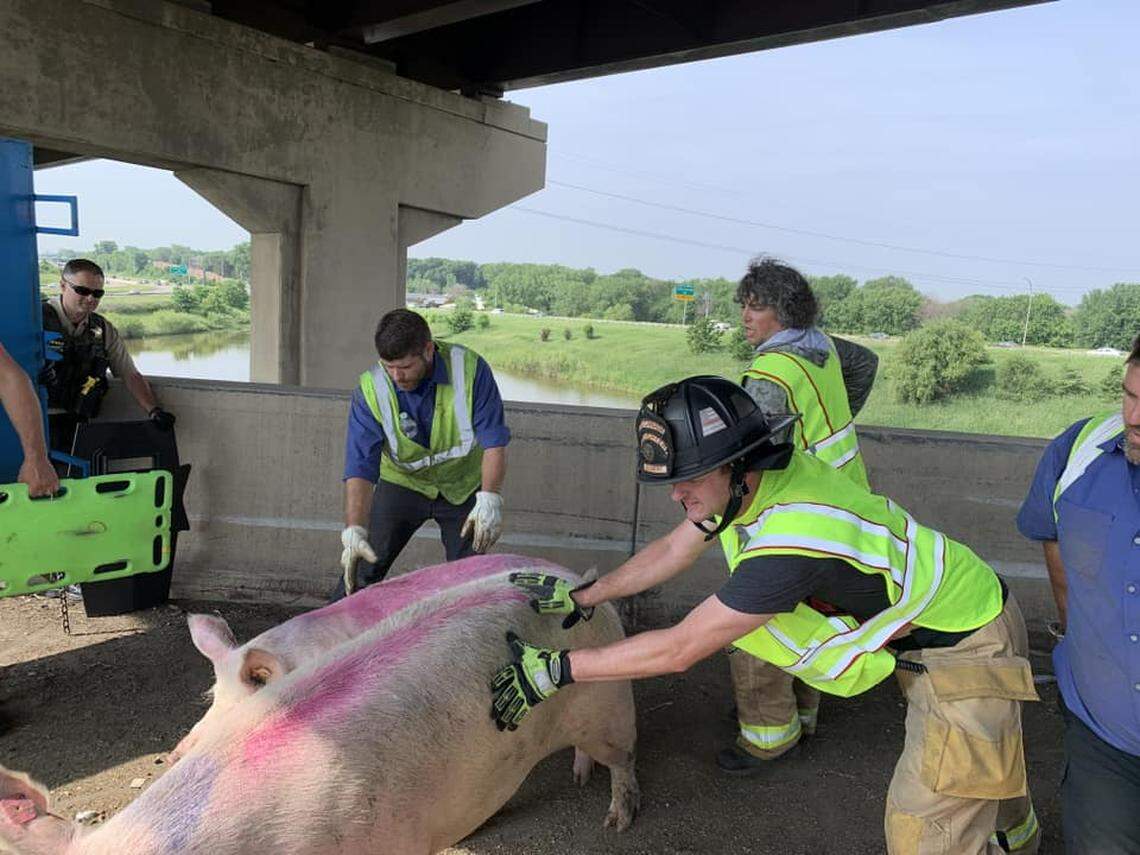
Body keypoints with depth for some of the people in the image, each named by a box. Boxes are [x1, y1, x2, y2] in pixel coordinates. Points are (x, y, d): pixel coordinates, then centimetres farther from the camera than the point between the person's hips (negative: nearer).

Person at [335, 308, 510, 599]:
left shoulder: (470, 368, -23)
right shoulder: (371, 389, -22)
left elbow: (494, 442, -21)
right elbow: (360, 468, -25)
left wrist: (489, 499, -34)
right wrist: (354, 531, -36)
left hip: (464, 487, 0)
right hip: (402, 484, 0)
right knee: (362, 568, -4)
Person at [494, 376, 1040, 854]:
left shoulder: (791, 540, -40)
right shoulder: (751, 477, -13)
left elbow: (680, 649, -33)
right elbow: (674, 549, 1)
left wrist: (557, 668, -27)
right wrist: (582, 597, 5)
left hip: (968, 648, -9)